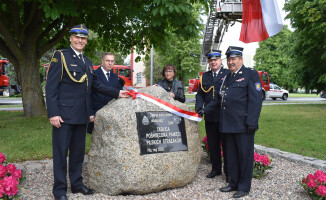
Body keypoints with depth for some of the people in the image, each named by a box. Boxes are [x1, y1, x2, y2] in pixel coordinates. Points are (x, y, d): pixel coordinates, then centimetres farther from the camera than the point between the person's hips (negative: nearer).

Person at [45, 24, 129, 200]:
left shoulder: (87, 62, 16)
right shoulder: (60, 56, -5)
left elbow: (96, 84, 20)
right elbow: (51, 87, -10)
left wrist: (117, 93, 11)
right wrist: (53, 113, -17)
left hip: (81, 115, 7)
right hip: (64, 114, -6)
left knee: (78, 151, 15)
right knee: (61, 152, 2)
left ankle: (77, 184, 28)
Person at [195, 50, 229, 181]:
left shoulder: (228, 74, 1)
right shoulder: (205, 76, 13)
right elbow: (200, 94, 13)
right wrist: (199, 107, -4)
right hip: (210, 117, 4)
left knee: (226, 145, 4)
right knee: (213, 145, 12)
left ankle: (228, 171, 16)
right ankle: (216, 169, 26)